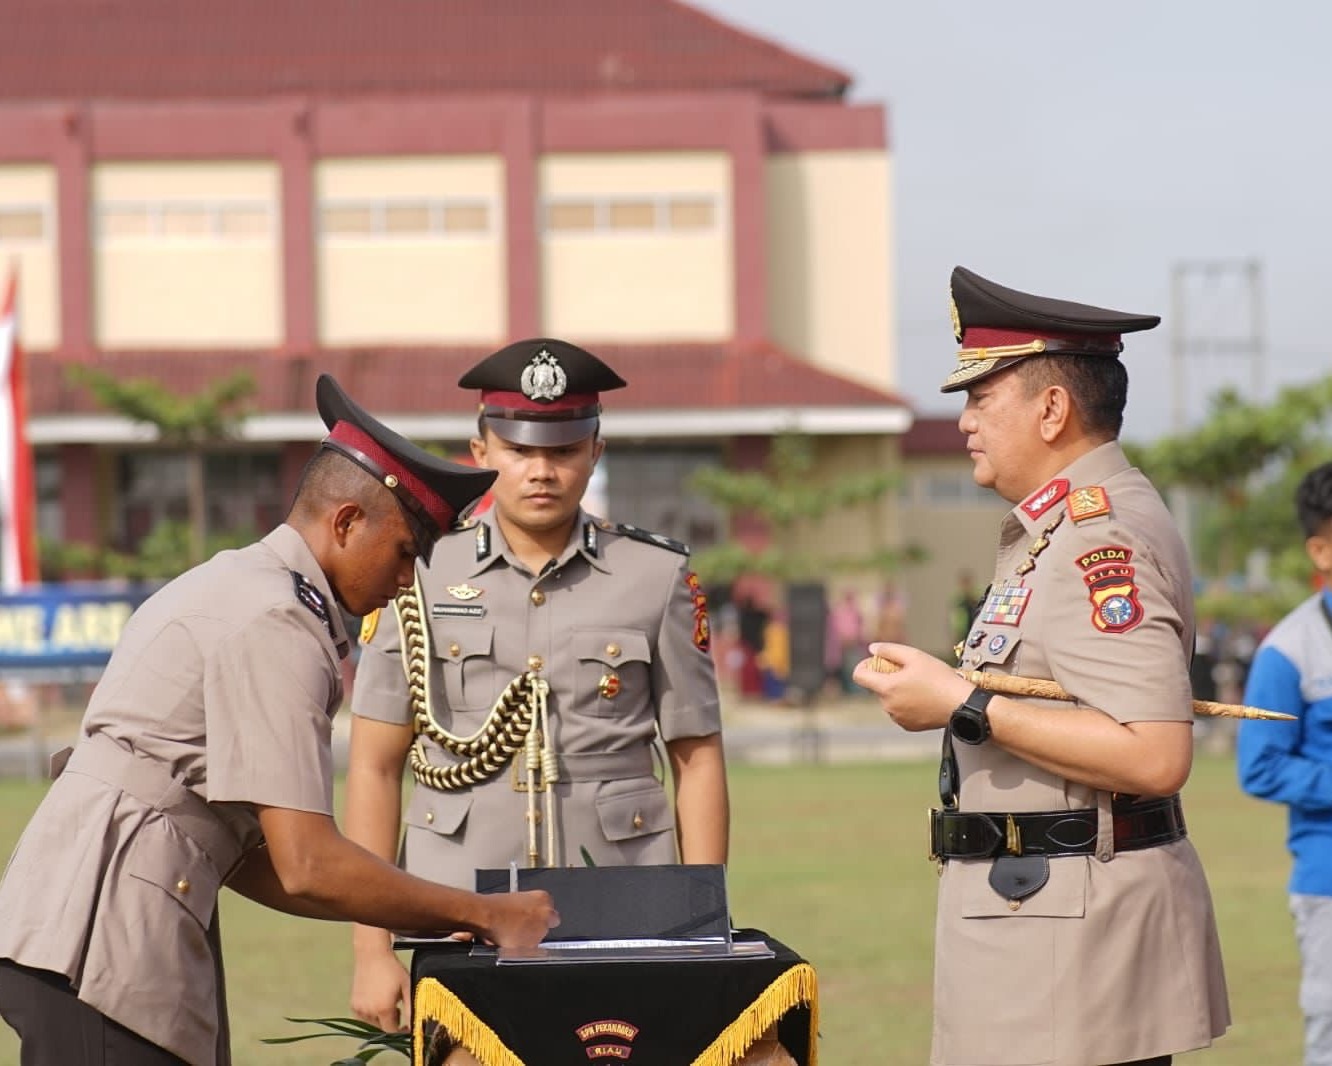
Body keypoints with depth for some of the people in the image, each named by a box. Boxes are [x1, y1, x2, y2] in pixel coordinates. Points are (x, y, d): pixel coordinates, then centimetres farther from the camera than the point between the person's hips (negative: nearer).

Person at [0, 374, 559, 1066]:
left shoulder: (234, 586, 20)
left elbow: (238, 849, 19)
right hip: (107, 948, -10)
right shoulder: (277, 626, -11)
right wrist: (487, 917, -7)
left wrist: (440, 923, 14)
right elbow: (308, 867, -17)